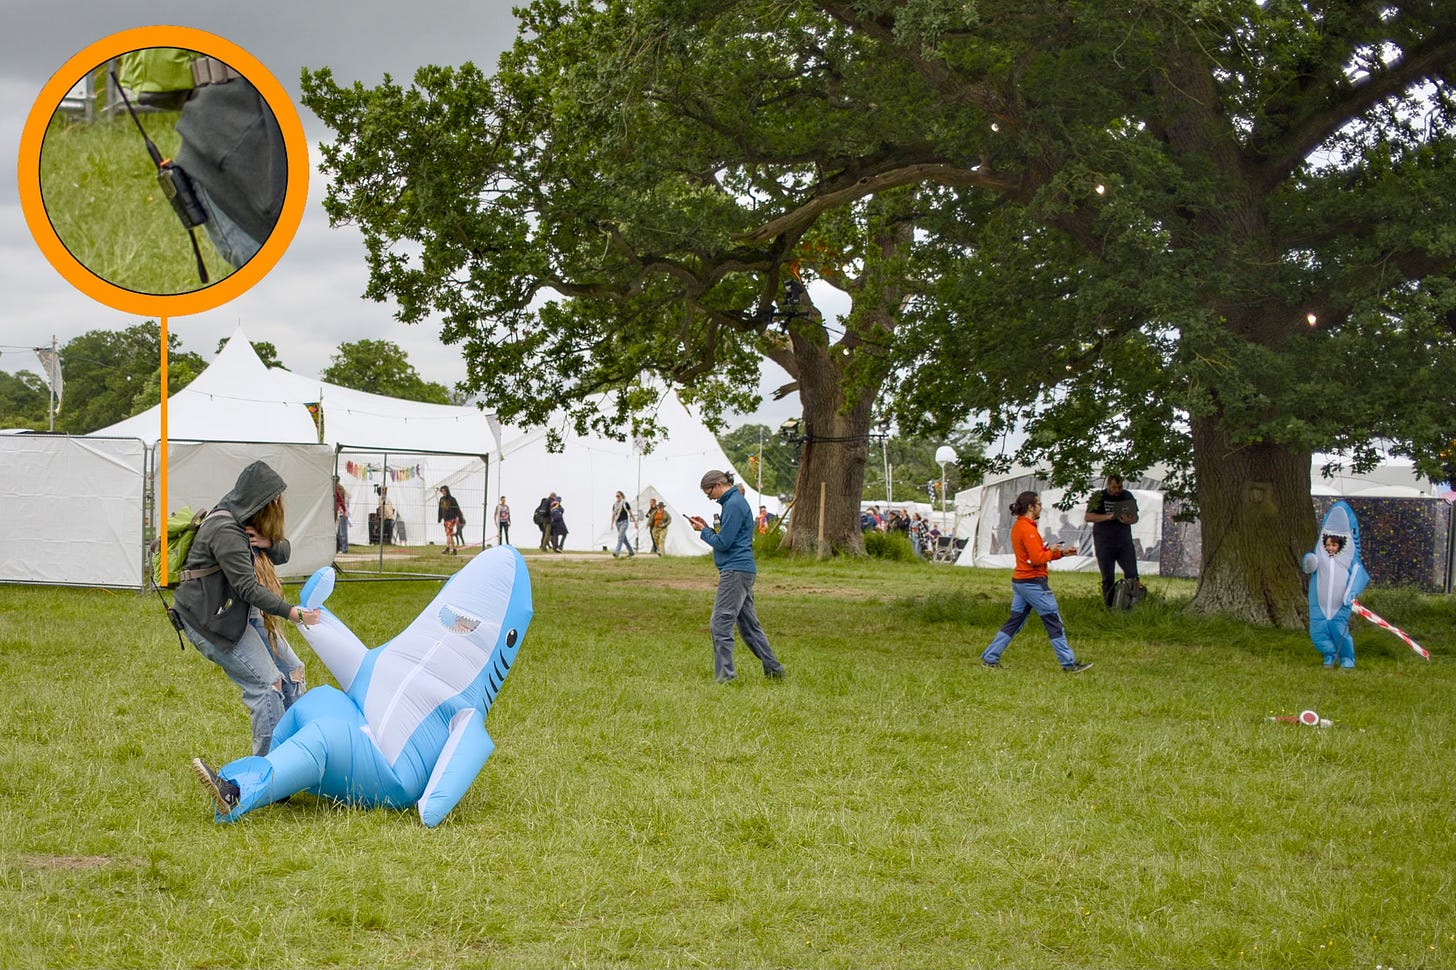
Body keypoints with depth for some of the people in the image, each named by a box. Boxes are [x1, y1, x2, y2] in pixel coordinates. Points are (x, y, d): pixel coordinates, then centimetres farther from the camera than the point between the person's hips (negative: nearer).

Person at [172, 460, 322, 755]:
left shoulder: (248, 521, 7)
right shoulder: (226, 531, -24)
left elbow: (283, 552, 10)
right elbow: (247, 587, -28)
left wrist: (269, 543, -14)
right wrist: (291, 612, -32)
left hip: (242, 613, 11)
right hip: (210, 618, -11)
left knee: (291, 669, 10)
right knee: (265, 682, -15)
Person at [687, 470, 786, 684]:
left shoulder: (733, 505, -14)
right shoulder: (735, 501, 18)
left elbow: (723, 543, -16)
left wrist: (703, 531, -1)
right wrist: (706, 527, 11)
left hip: (735, 571, -11)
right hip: (742, 570, 11)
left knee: (720, 625, -10)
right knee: (748, 624, 15)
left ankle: (724, 677, -11)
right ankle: (773, 669, 20)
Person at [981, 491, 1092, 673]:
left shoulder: (1018, 526, 14)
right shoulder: (1027, 529, -18)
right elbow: (1037, 559, -23)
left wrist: (1061, 553, 12)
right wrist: (1051, 551, -5)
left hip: (1019, 581, 10)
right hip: (1033, 582, -10)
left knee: (1014, 622, 12)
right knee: (1054, 623, -2)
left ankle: (989, 658, 10)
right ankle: (1069, 664, 3)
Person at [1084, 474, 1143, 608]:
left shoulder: (1127, 496, 9)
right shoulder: (1099, 496, -1)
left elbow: (1135, 517, 11)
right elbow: (1088, 517, -7)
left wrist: (1129, 520, -13)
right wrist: (1107, 517, -20)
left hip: (1124, 541, 2)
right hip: (1104, 543, -2)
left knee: (1132, 574, -7)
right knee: (1108, 577, 2)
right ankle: (1109, 607, 10)